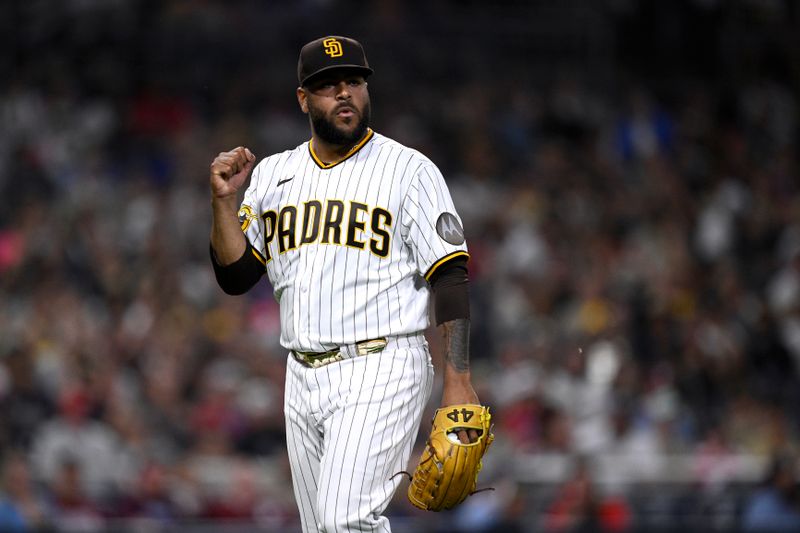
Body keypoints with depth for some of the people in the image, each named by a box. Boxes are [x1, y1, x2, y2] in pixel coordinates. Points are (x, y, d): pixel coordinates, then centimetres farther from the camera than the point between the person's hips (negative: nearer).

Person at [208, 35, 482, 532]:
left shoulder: (409, 170, -2)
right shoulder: (273, 174, 14)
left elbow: (450, 277, -7)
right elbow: (236, 276, 12)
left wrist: (459, 379, -16)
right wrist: (225, 200, -3)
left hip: (380, 373, -6)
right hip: (303, 377, 6)